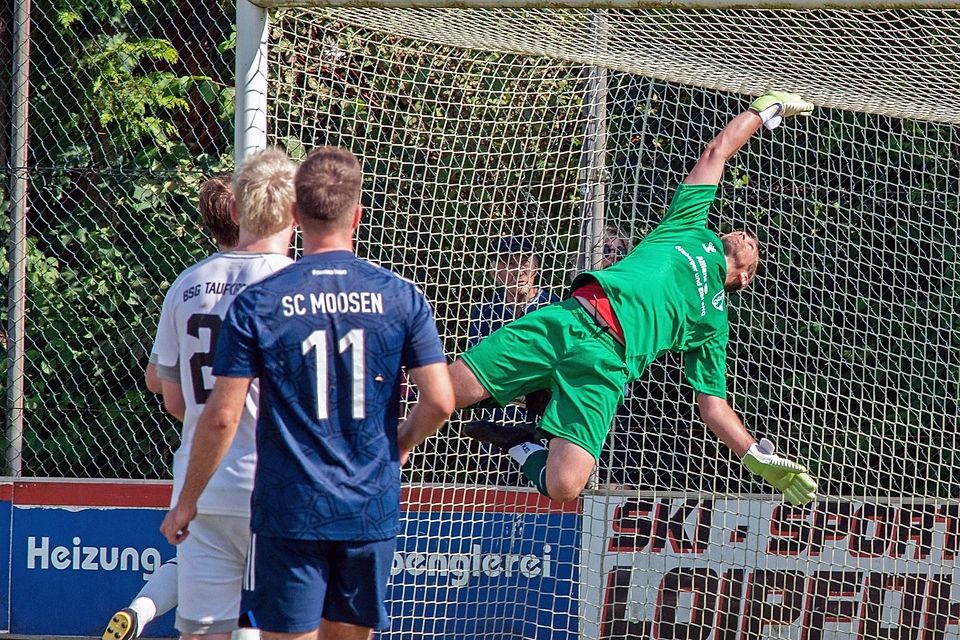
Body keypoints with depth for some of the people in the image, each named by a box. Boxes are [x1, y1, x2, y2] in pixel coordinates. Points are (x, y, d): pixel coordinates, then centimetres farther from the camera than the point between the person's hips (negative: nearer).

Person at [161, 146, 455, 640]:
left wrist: (186, 503, 4)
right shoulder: (400, 298, -1)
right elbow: (439, 401, -4)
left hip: (288, 511, -2)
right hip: (372, 512, 2)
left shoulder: (258, 303, -6)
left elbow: (222, 417, -7)